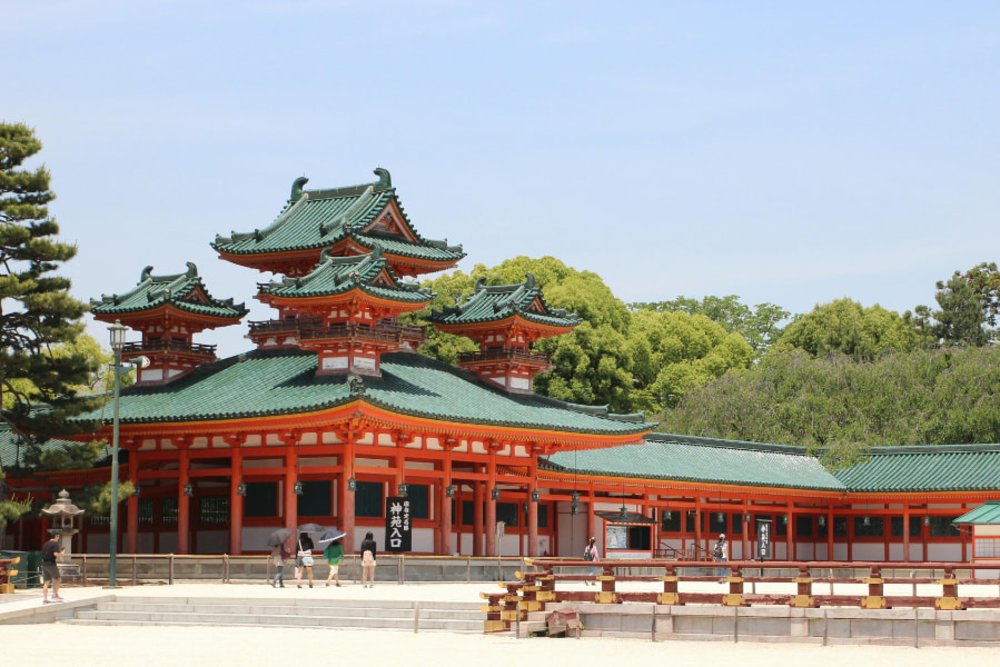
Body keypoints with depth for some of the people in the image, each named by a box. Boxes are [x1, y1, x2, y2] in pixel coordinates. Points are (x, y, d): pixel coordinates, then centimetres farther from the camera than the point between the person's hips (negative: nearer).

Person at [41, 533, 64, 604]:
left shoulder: (45, 544, 15)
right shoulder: (55, 543, -7)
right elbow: (56, 554, -19)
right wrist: (61, 553, 1)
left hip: (44, 564, 7)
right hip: (51, 564, -7)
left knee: (46, 582, 6)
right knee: (57, 579, 12)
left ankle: (44, 598, 2)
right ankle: (55, 595, 10)